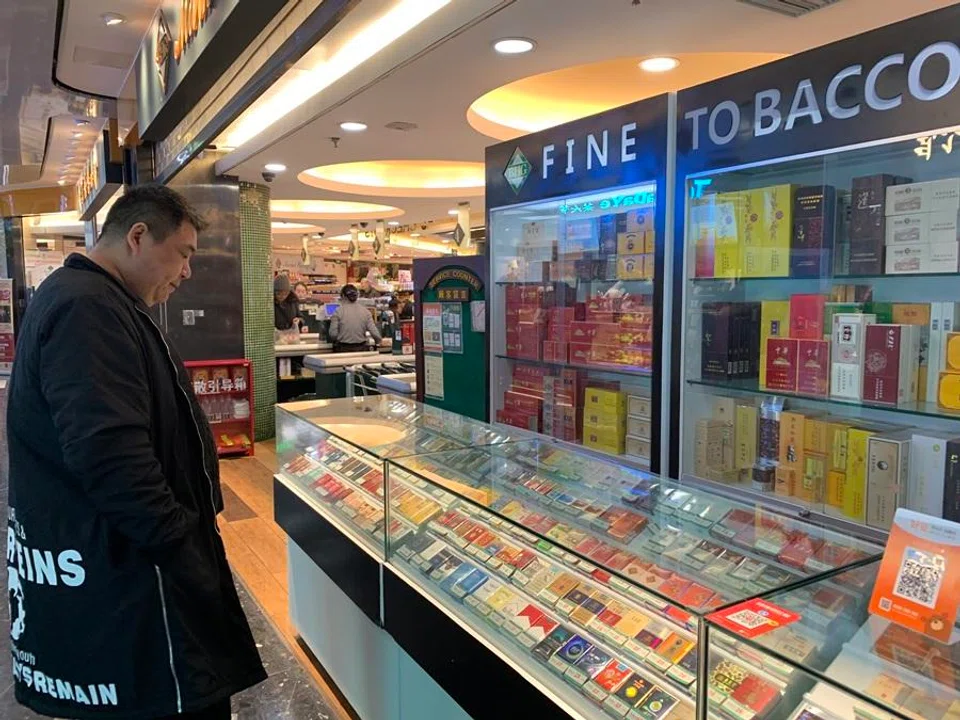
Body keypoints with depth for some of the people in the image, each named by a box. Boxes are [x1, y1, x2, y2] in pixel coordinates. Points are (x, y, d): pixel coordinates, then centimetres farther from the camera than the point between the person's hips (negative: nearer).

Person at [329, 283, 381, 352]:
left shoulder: (338, 311, -5)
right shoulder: (365, 311, 1)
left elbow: (333, 334, -8)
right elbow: (374, 332, -3)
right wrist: (379, 341, 17)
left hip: (343, 349, -2)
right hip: (361, 349, 2)